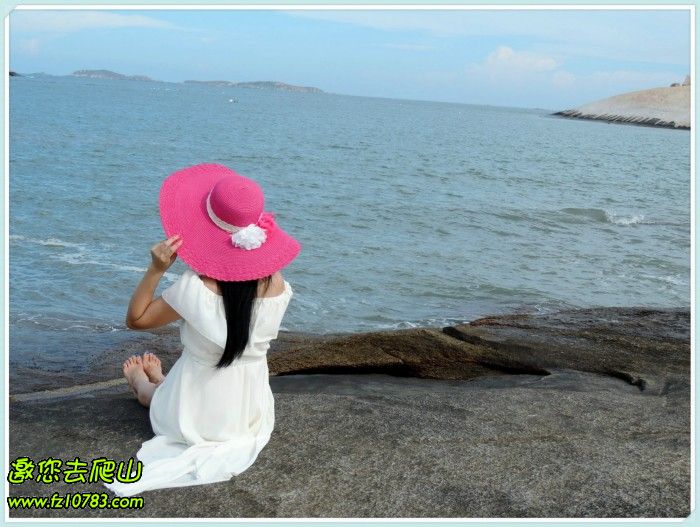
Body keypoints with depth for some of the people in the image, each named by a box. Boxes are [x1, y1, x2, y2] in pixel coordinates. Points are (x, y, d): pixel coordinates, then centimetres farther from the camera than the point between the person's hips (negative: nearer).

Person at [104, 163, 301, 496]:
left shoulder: (195, 288, -30)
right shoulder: (276, 285, -19)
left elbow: (135, 319, -14)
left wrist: (156, 269, -24)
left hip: (196, 418, -3)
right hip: (251, 414, 4)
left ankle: (142, 381, 63)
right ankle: (159, 379, 64)